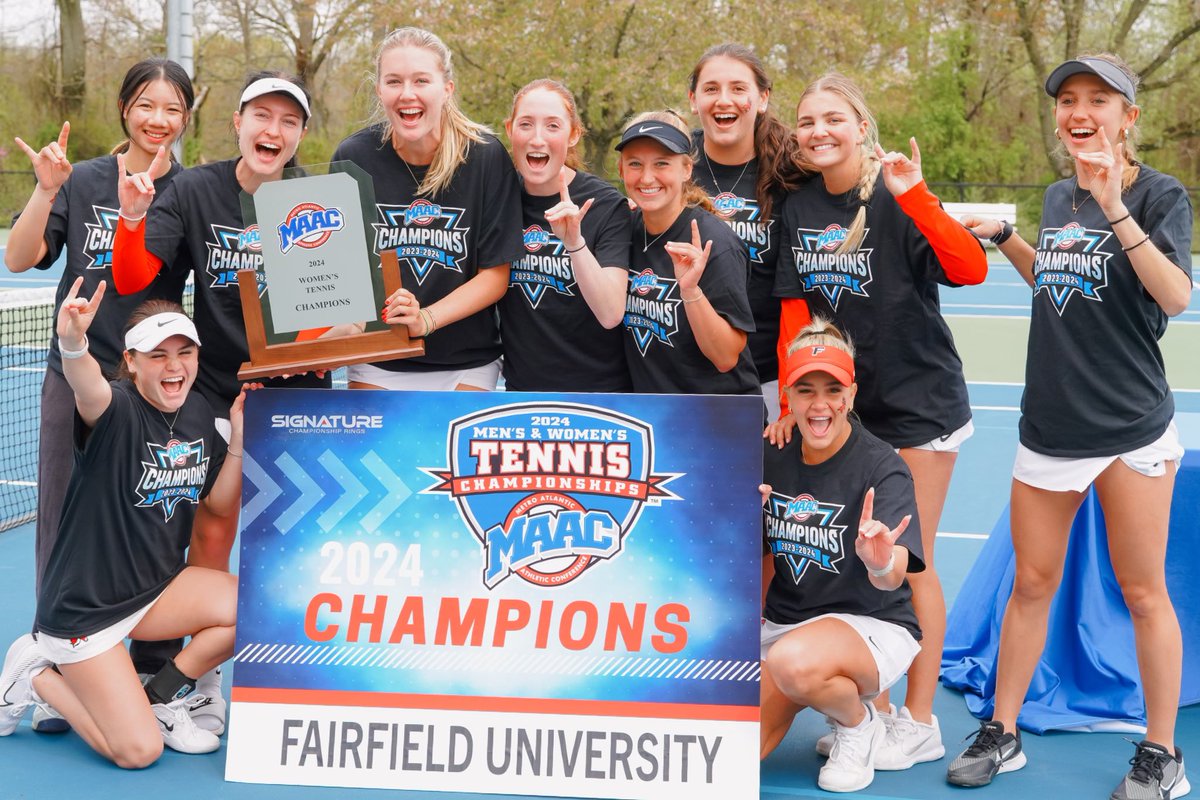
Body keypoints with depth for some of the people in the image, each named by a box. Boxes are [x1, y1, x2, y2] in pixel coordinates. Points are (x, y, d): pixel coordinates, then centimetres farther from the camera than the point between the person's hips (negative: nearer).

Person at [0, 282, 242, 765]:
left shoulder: (199, 414, 0)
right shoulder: (118, 411, -21)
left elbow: (221, 505, 7)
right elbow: (88, 389, -46)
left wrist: (239, 436, -8)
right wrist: (72, 343, -68)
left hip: (156, 588, 7)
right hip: (82, 603, -7)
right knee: (137, 751, -9)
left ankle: (162, 698, 7)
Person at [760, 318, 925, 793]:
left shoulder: (882, 468, -17)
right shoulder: (772, 460, -1)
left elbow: (892, 577, -31)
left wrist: (880, 562, -55)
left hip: (872, 625, -5)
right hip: (783, 622, 5)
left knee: (793, 661, -38)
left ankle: (859, 725, -4)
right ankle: (801, 698, 20)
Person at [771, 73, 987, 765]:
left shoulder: (898, 204, -13)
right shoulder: (800, 209, 4)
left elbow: (971, 269, -28)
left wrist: (915, 194, -36)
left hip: (920, 405, -6)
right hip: (843, 406, 6)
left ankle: (920, 722, 14)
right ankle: (875, 709, 24)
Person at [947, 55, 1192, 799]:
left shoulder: (1161, 194, -7)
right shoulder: (1059, 197, 9)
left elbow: (1176, 296, -22)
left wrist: (1116, 210, -29)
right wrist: (1004, 237, 14)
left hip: (1130, 428, -5)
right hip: (1049, 425, 5)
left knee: (1143, 592, 4)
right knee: (1031, 584, 11)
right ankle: (1002, 734, 22)